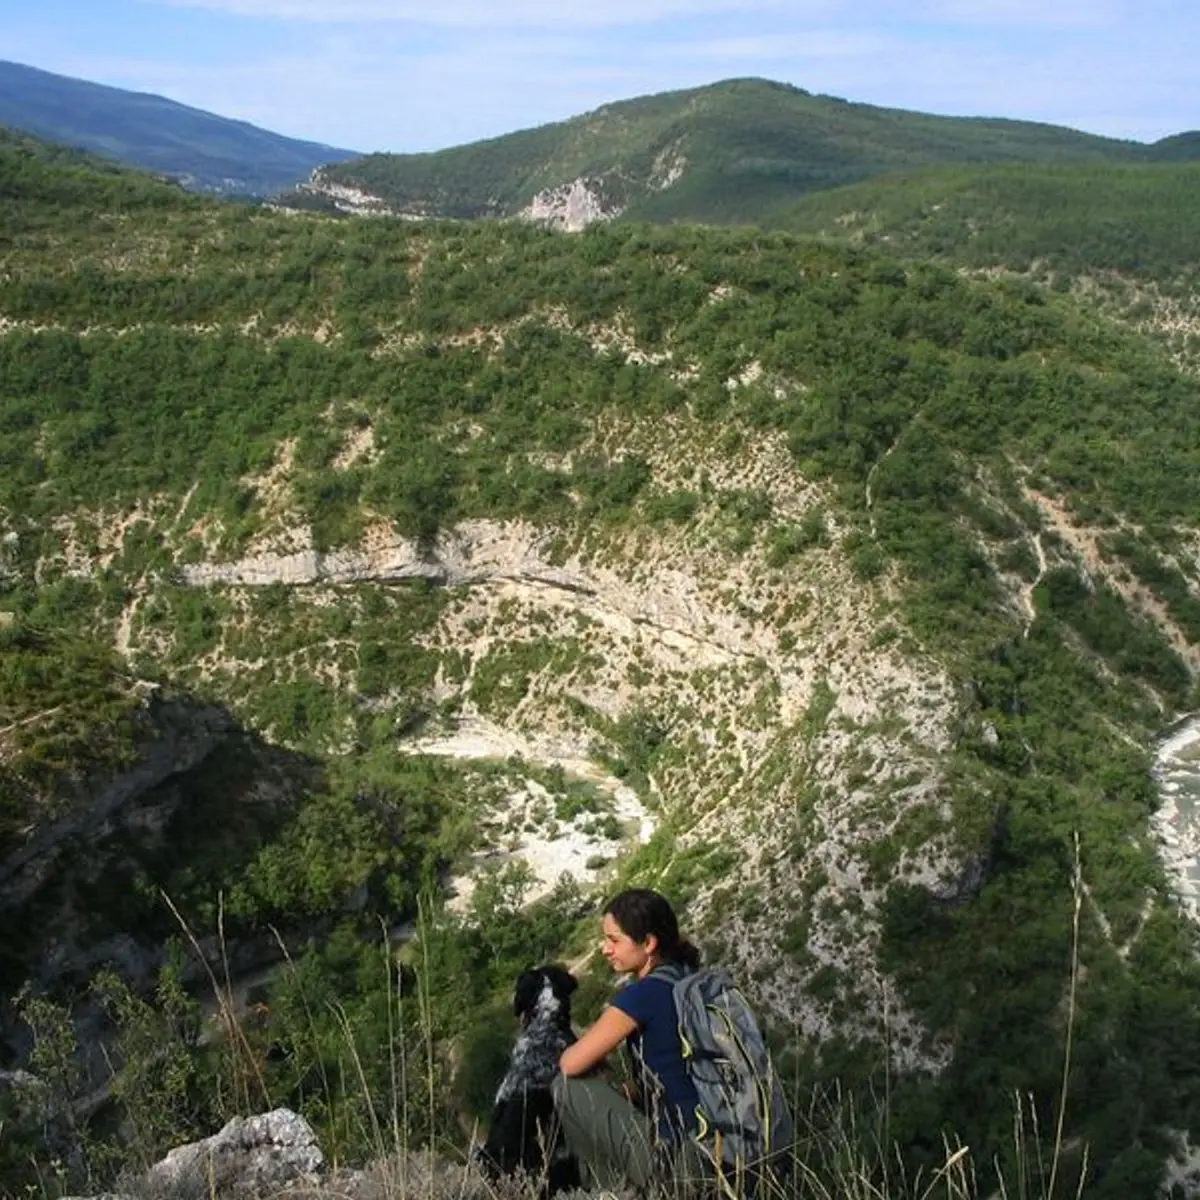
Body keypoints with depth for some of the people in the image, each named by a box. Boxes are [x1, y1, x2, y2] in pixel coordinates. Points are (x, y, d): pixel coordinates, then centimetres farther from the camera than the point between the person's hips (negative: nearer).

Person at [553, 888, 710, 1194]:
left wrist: (596, 1058, 8)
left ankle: (617, 1191, 11)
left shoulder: (643, 994, -17)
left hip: (679, 1161, -9)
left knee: (568, 1088, 1)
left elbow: (570, 1064, -13)